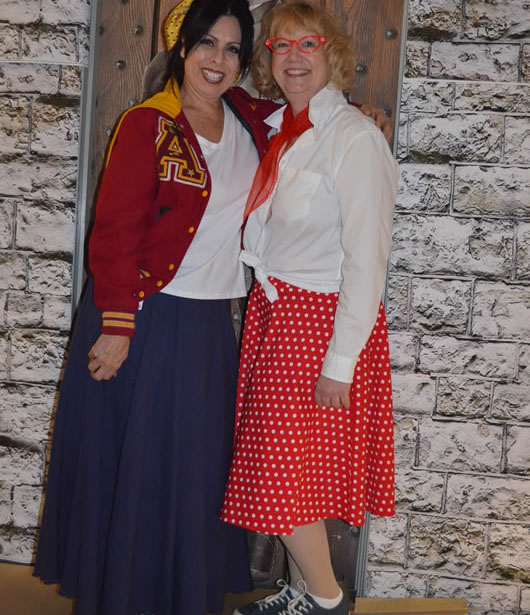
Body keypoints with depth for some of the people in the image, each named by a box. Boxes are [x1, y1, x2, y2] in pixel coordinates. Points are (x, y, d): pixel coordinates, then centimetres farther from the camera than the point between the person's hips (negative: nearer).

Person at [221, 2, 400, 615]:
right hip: (272, 311, 8)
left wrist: (340, 361, -19)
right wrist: (263, 301, 4)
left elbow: (366, 258, -18)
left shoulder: (354, 138, -15)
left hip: (319, 319, -8)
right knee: (279, 465, 14)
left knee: (284, 472, -1)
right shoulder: (280, 130, 10)